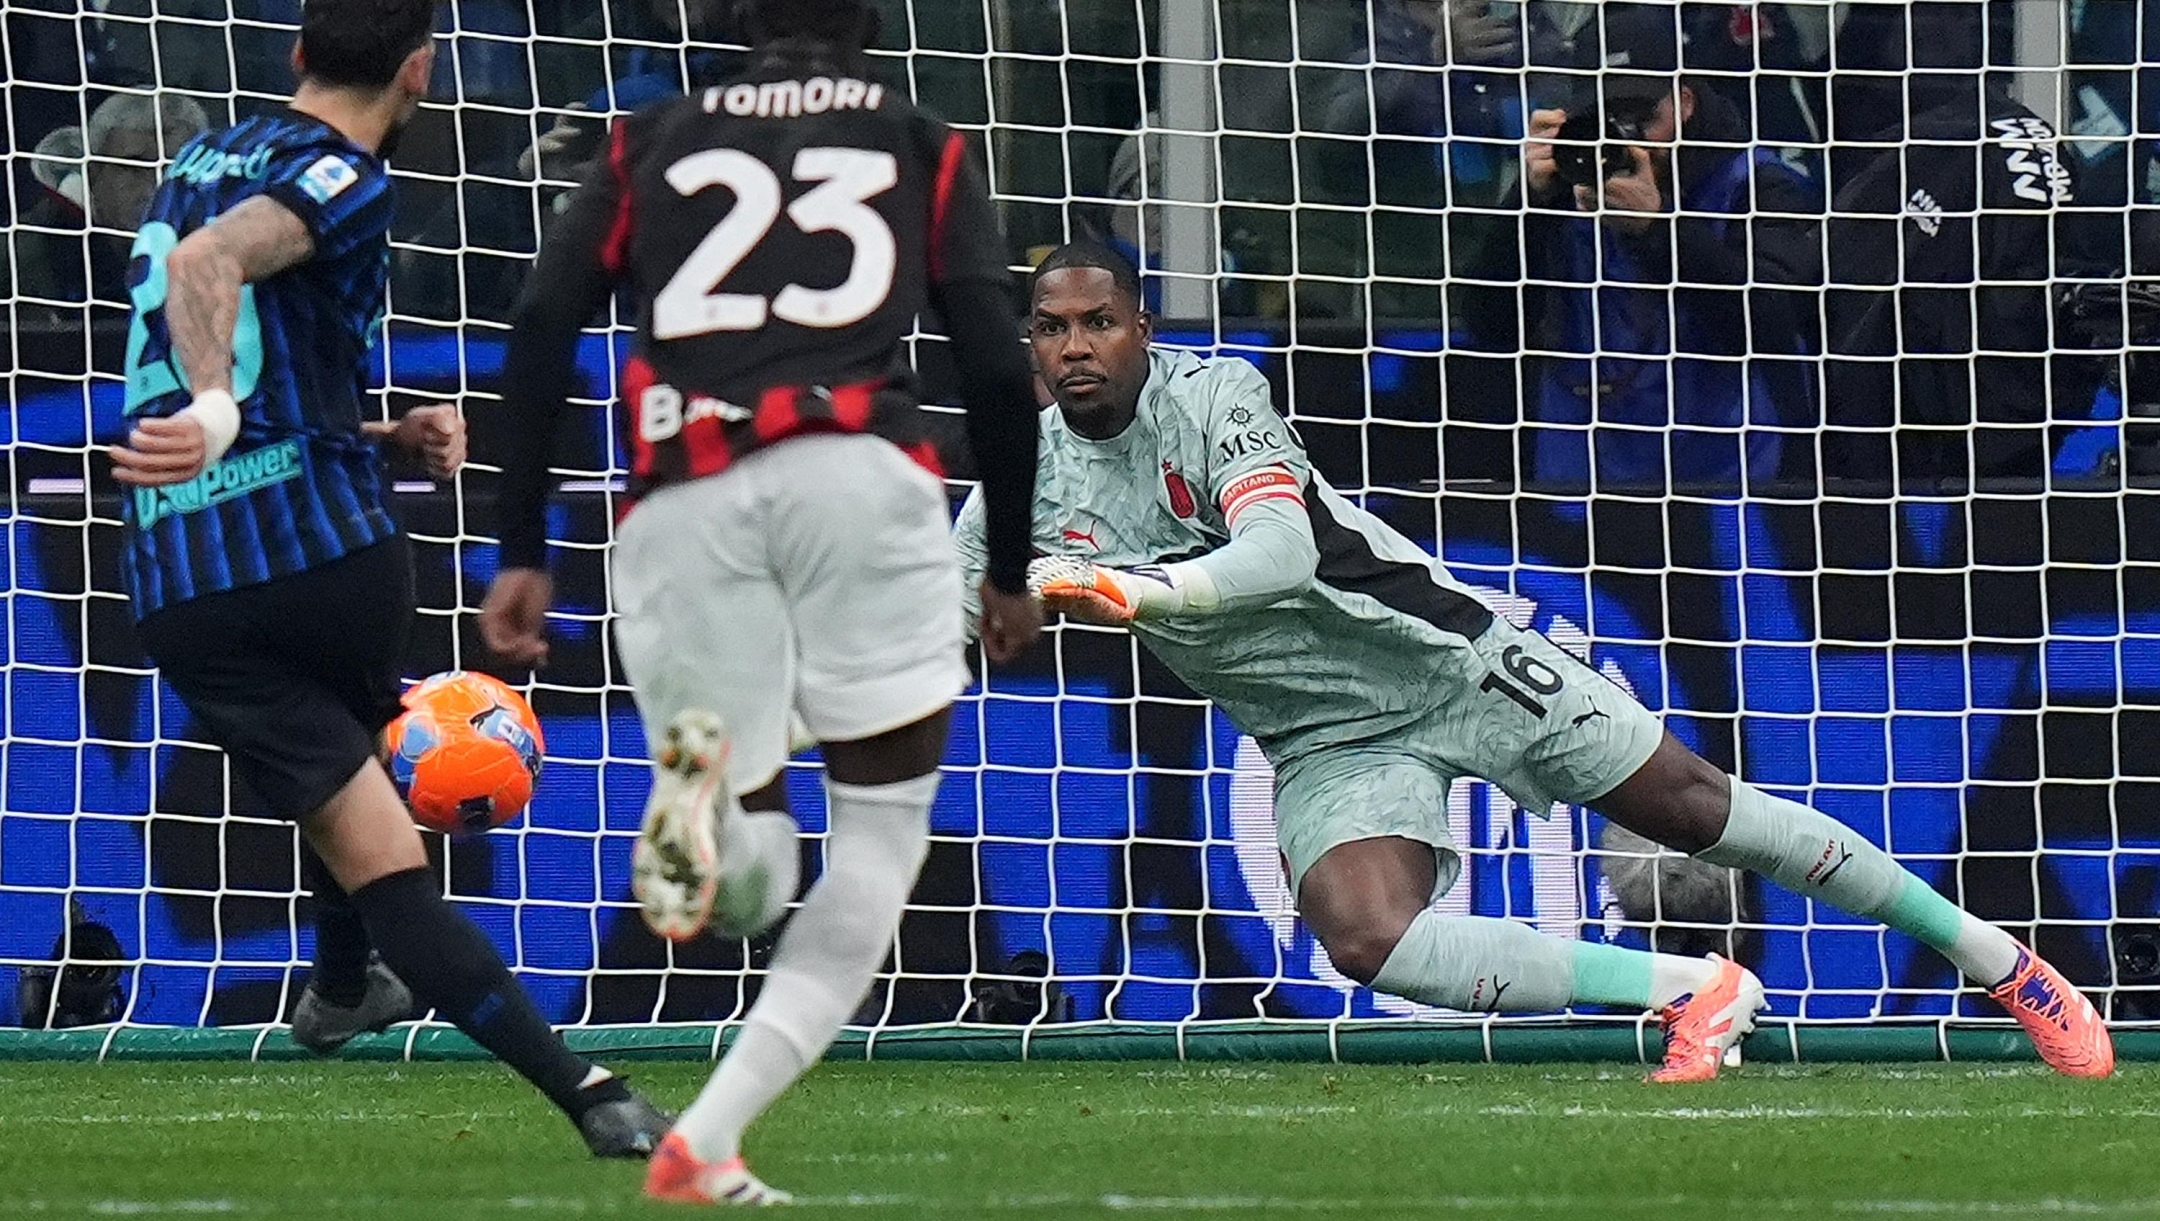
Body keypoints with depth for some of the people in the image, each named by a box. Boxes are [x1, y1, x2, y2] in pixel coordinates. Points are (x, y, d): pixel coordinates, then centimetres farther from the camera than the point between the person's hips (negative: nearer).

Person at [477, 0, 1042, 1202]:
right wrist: (1011, 569, 22)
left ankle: (703, 773, -28)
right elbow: (999, 372, 12)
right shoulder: (924, 146, 20)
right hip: (857, 465, -2)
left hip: (681, 502, 2)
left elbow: (540, 338, 11)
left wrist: (524, 552, 13)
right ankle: (708, 1138, -10)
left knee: (742, 886, 12)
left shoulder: (652, 143, 24)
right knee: (887, 821, 10)